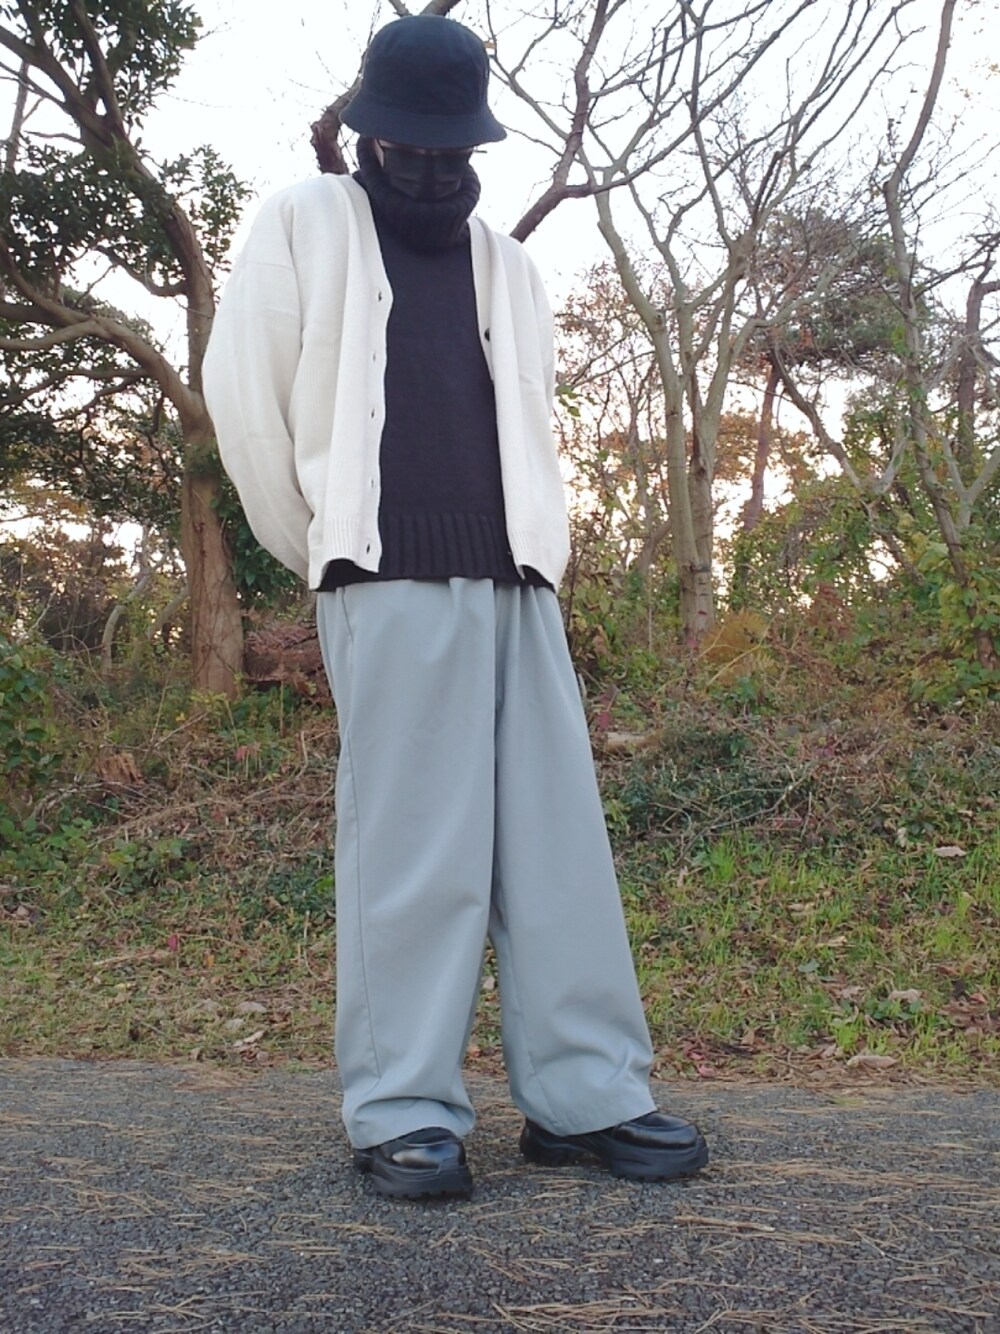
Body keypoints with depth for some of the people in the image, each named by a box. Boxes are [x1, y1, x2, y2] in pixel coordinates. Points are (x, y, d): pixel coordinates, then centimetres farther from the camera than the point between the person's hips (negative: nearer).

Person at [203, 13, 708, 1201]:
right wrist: (317, 548, 5)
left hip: (515, 585, 5)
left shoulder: (502, 262, 24)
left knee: (559, 839, 0)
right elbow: (243, 391, 4)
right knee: (407, 847, -7)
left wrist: (540, 553, 12)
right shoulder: (308, 224, 10)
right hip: (392, 584, -4)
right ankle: (402, 1114, 2)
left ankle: (587, 1095, 6)